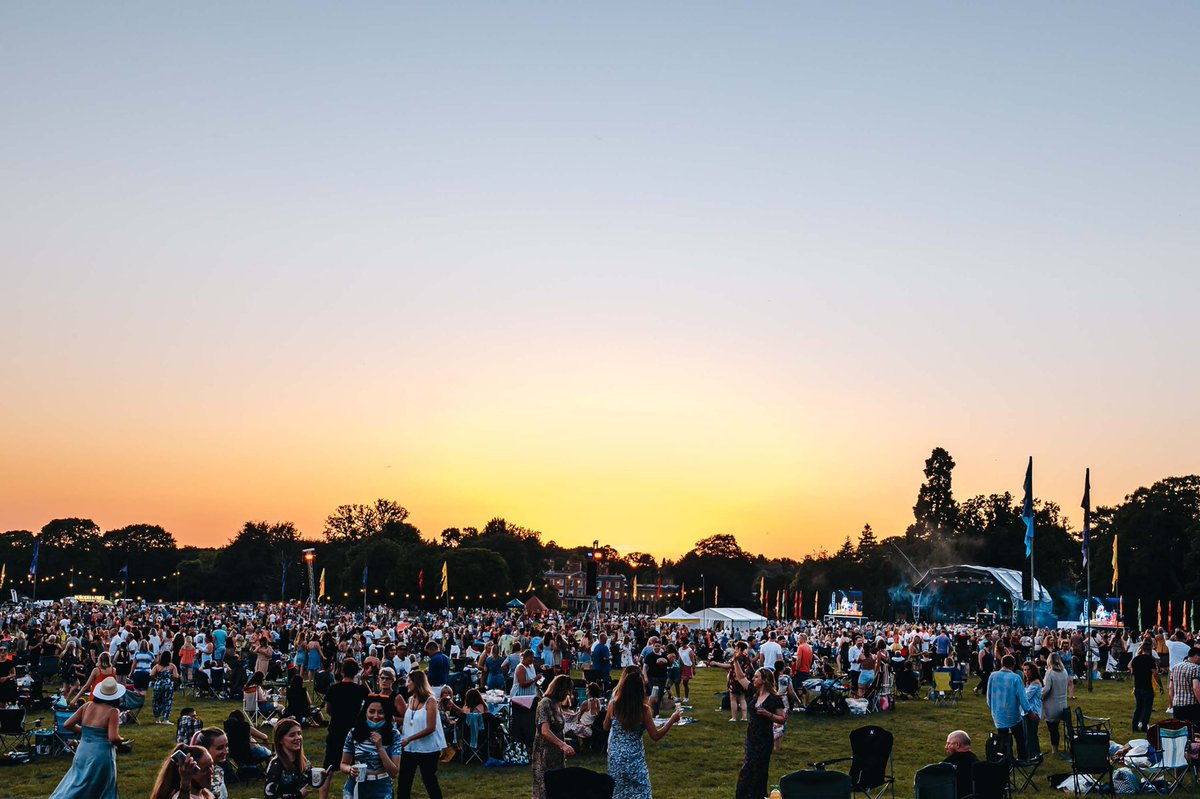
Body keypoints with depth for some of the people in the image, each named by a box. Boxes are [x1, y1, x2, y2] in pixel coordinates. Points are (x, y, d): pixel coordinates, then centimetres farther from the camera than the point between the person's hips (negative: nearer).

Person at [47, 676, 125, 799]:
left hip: (82, 752, 5)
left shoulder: (87, 706, 2)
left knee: (77, 785, 19)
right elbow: (113, 738, -21)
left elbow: (67, 725, 6)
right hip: (101, 755, -5)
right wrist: (120, 740, 0)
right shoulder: (113, 711, -14)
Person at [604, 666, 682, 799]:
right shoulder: (643, 709, -18)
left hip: (615, 757, 3)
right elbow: (655, 736, -9)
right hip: (634, 759, -2)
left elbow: (606, 727, 5)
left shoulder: (613, 705, -12)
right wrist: (672, 720, 0)